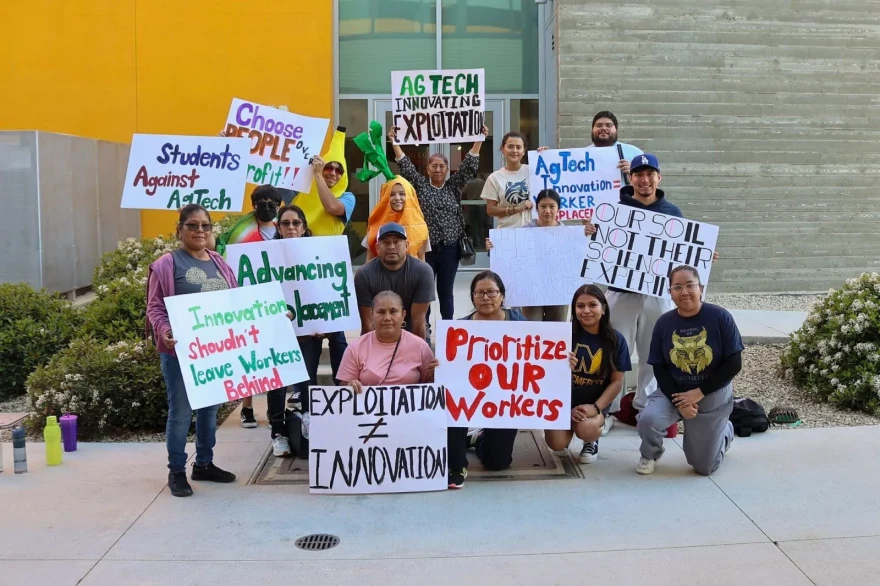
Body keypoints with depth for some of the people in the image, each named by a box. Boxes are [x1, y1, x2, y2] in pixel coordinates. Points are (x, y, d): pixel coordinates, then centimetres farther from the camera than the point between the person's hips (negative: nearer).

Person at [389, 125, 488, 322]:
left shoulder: (454, 186, 7)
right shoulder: (420, 184, 5)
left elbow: (469, 165, 3)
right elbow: (405, 166, -1)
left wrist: (479, 140, -3)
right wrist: (395, 143, -7)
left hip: (449, 248, 1)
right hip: (425, 247, -1)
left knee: (446, 292, 9)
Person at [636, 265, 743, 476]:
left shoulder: (720, 317, -16)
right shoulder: (664, 322, -9)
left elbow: (734, 364, -14)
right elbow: (659, 368, -5)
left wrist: (699, 393, -18)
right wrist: (678, 400, -17)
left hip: (713, 397, -1)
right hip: (673, 392, 1)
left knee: (704, 467, 7)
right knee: (648, 419, -30)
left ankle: (724, 430, 41)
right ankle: (649, 455, 6)